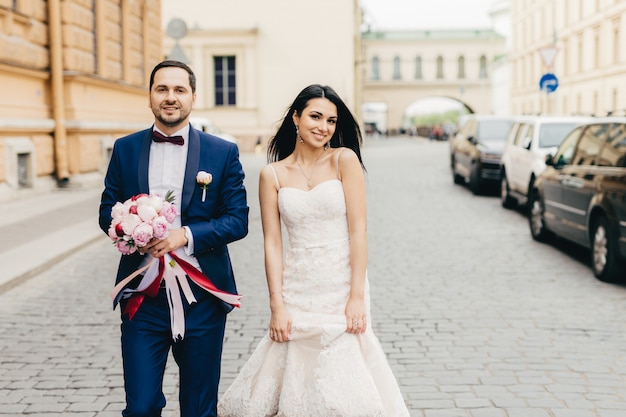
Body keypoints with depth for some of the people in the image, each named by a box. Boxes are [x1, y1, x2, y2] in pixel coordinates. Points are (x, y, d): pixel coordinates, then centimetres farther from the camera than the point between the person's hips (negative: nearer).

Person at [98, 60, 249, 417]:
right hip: (143, 297, 1)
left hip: (202, 297, -1)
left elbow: (238, 220, -3)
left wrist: (186, 235, -19)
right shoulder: (125, 149, 6)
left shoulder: (224, 152, 0)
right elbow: (108, 211, 8)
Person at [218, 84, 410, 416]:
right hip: (297, 292, 2)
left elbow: (358, 230, -6)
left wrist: (357, 297, -11)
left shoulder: (345, 160, -1)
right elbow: (272, 242, 1)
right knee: (292, 381, 5)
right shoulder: (272, 174, 4)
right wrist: (277, 305, -6)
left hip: (342, 287, -1)